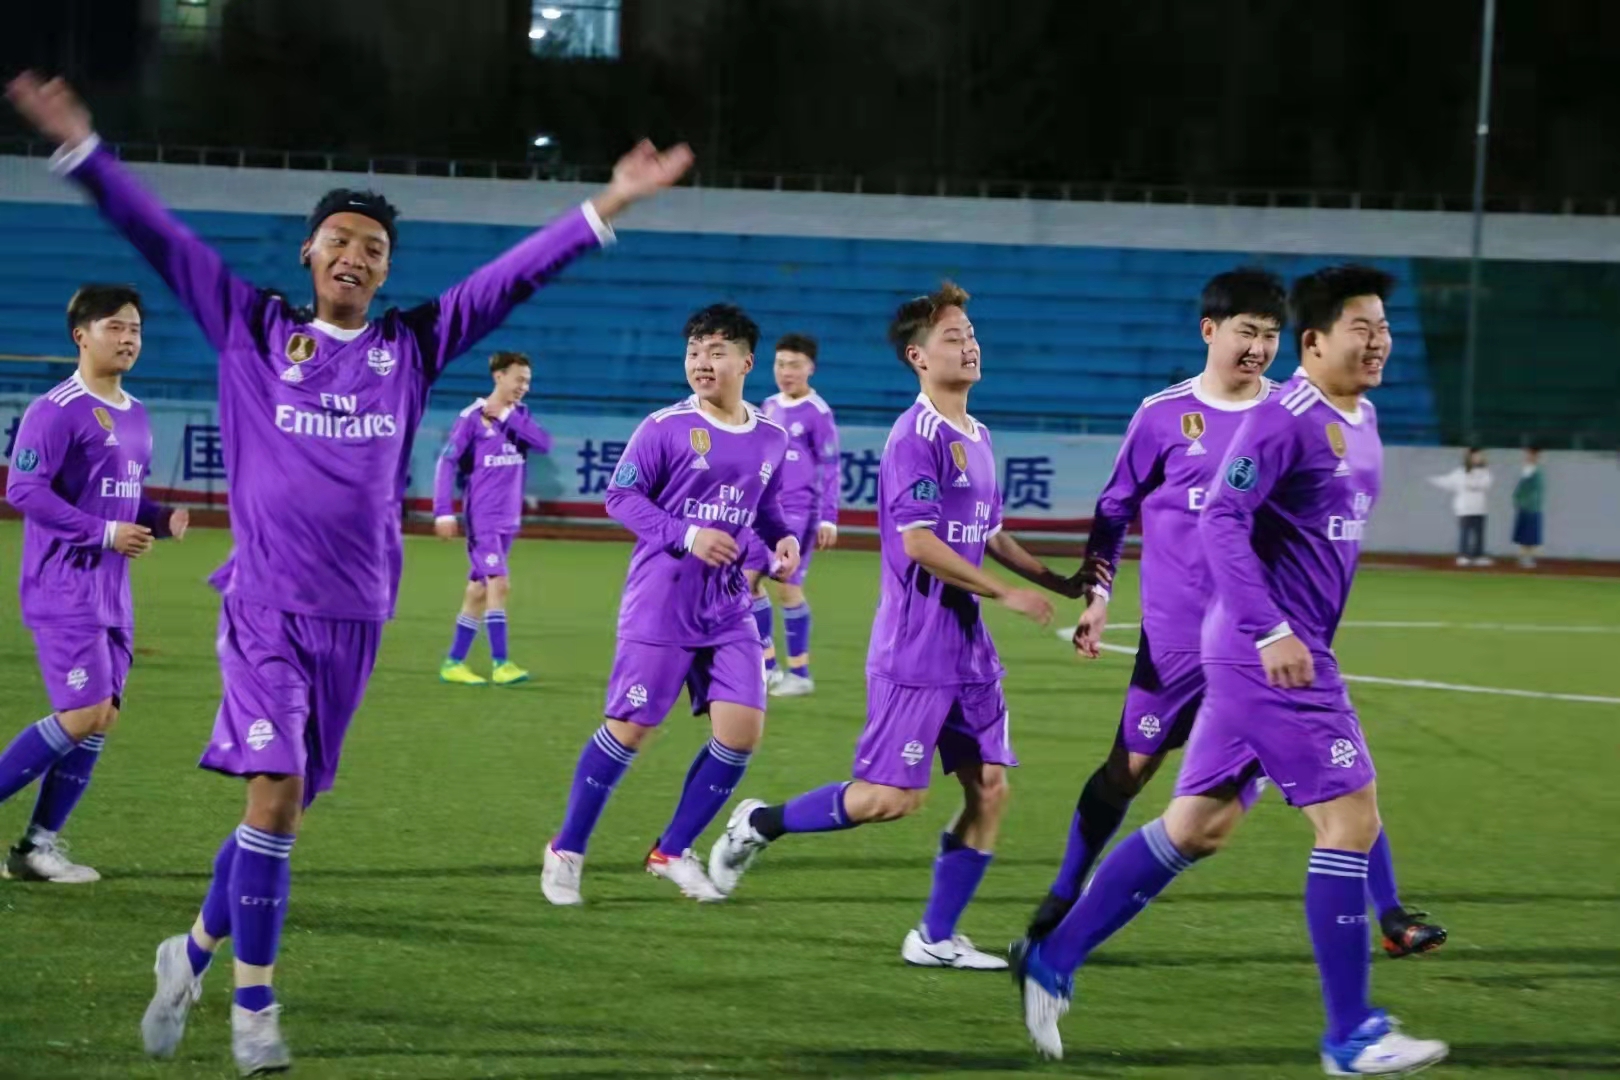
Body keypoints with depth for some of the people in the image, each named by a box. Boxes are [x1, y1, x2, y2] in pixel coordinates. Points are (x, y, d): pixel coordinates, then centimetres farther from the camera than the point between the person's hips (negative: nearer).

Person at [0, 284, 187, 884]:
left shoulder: (134, 415, 15)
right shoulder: (57, 411, -12)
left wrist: (161, 520, 4)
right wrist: (103, 533, -20)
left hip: (111, 595, 9)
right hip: (64, 589, -8)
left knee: (101, 721, 6)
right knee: (83, 715, -15)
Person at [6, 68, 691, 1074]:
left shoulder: (413, 347, 7)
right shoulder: (253, 328, 3)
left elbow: (513, 275, 7)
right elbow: (163, 238, 0)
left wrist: (605, 208, 2)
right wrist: (84, 149, -8)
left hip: (353, 615, 3)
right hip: (263, 605, -3)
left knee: (285, 809, 9)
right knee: (275, 793, -15)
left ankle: (196, 952, 31)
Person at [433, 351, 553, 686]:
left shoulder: (519, 415, 9)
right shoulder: (472, 417, -9)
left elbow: (545, 444, -7)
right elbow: (447, 462, -10)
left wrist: (509, 417, -14)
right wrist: (444, 512, -15)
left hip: (508, 520, 7)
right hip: (482, 518, -7)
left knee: (479, 590, 10)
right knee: (499, 583, -16)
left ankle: (454, 662, 16)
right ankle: (500, 664, -16)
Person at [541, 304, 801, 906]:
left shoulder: (771, 439, 8)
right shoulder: (665, 427, -8)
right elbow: (620, 496, -7)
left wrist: (783, 541, -1)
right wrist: (686, 536, -18)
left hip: (730, 607, 5)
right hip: (661, 603, -5)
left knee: (742, 730, -6)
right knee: (629, 729, -2)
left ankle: (673, 851, 11)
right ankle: (566, 852, 15)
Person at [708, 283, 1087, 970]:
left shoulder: (977, 437, 13)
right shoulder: (916, 436, -14)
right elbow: (919, 542, -21)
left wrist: (1058, 583, 18)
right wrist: (1005, 595, -15)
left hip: (969, 649, 8)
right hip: (914, 649, -8)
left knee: (989, 789, 3)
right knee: (891, 798, -9)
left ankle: (935, 938, 10)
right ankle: (758, 824, 12)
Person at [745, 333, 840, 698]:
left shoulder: (818, 413, -9)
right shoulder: (770, 407, 11)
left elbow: (830, 469, -9)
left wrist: (829, 519, -12)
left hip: (799, 512, -7)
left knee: (788, 586, -7)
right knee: (748, 579, 5)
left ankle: (799, 673, 3)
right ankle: (769, 666, 15)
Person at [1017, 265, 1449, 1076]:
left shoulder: (1361, 421, 14)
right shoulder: (1284, 419, -15)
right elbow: (1221, 521, -21)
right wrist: (1273, 631, -27)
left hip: (1272, 655, 10)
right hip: (1271, 656, -10)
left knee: (1196, 827, 13)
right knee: (1351, 819, -9)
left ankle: (1053, 962, 21)